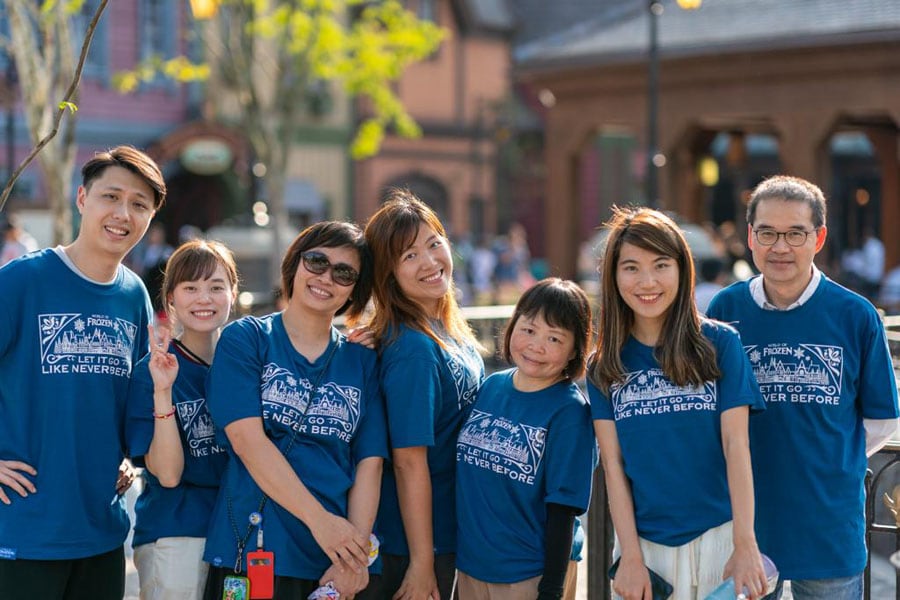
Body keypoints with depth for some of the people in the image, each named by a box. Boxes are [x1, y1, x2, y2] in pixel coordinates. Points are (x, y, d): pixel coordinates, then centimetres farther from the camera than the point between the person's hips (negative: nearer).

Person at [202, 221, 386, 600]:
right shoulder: (245, 339, 2)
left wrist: (355, 558, -10)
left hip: (339, 559, 3)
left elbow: (369, 463, 3)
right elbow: (248, 439, -11)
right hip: (253, 551, -3)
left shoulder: (363, 361, 11)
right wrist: (319, 520, -19)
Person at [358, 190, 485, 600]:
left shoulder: (451, 333, 5)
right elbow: (409, 462, -23)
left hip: (453, 533, 8)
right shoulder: (413, 347, -22)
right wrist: (422, 564, -21)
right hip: (411, 549, -8)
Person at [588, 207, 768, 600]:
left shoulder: (721, 344, -2)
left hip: (718, 537, -1)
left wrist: (745, 545, -13)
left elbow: (736, 445, -7)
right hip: (645, 541, 1)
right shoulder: (605, 367, 3)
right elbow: (613, 464, 0)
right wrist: (630, 556, -8)